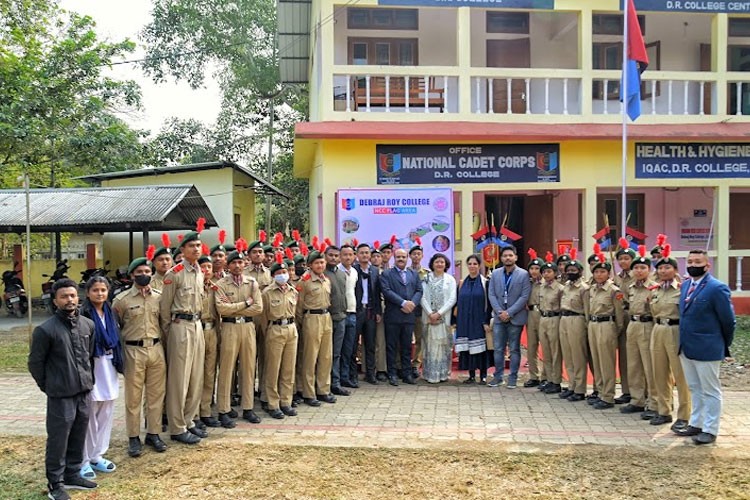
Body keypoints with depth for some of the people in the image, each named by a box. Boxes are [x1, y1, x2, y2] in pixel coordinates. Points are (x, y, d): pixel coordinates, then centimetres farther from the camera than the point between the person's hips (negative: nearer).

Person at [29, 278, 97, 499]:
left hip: (83, 392, 5)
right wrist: (48, 386, 1)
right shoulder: (45, 330, -12)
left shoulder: (88, 325, 3)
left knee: (79, 436, 14)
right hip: (61, 395, -5)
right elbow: (35, 363, -4)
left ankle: (72, 474, 30)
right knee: (58, 438, 2)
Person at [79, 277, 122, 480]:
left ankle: (97, 456, 24)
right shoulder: (83, 314, -12)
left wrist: (117, 363, 12)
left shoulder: (109, 313, 10)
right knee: (88, 415, 0)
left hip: (108, 366, 7)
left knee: (106, 414, 12)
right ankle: (84, 461, 11)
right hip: (90, 366, -7)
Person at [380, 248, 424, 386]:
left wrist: (412, 303, -11)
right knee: (392, 346, 2)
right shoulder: (387, 274, 2)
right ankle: (392, 374, 9)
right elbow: (387, 291, -11)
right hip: (392, 316, -4)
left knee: (407, 346, 9)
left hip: (409, 315, 4)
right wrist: (403, 303, -17)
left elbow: (419, 290, 8)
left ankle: (407, 374, 16)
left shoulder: (414, 274, 16)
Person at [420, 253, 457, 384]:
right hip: (429, 317, 0)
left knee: (443, 345, 2)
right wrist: (430, 314, -11)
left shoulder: (450, 279, 5)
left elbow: (452, 299, -2)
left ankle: (443, 373, 10)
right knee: (430, 345, 0)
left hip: (444, 317, 0)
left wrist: (439, 313, -11)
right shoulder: (426, 279, 6)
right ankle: (430, 374, 4)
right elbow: (423, 297, 0)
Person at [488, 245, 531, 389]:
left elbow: (525, 297, -8)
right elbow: (491, 295, 4)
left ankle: (512, 378, 13)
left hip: (515, 317, -3)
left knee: (514, 349, 5)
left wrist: (509, 312, -13)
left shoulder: (523, 274, -4)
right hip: (499, 316, 3)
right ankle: (498, 377, 16)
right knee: (498, 349, 6)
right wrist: (499, 312, -9)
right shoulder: (495, 274, 6)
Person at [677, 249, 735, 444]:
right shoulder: (686, 285, 8)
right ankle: (696, 424, 30)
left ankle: (710, 430, 15)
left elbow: (728, 320, -11)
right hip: (686, 347, 8)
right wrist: (684, 341, 15)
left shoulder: (717, 288, -16)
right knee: (695, 389, 18)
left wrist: (724, 345, 1)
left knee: (710, 391, 5)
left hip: (707, 349, -7)